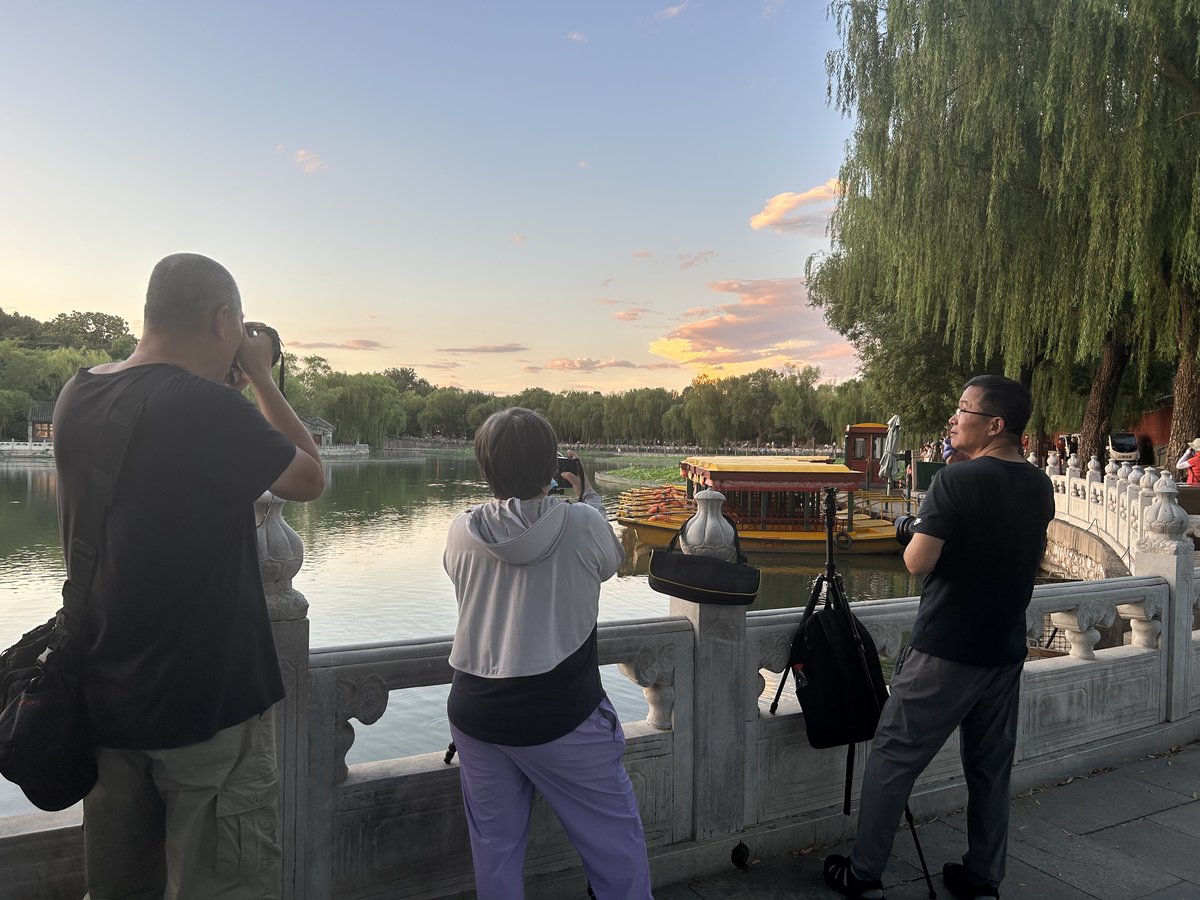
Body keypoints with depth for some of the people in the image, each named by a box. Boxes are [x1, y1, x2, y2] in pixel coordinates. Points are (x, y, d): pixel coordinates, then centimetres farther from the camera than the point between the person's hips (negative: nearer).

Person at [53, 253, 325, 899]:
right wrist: (260, 378, 0)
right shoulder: (212, 409, -22)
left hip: (103, 700, 8)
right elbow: (311, 479, -6)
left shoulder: (77, 398, 1)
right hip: (208, 701, -7)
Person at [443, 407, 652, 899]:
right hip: (563, 715, -3)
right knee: (616, 843, 13)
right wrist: (587, 497, 21)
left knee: (495, 846, 18)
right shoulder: (582, 524, -14)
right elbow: (612, 562, 7)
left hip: (477, 714, 4)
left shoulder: (461, 532, -6)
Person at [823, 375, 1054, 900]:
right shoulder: (1040, 487, 3)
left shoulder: (957, 480, -18)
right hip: (1006, 651, 7)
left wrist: (920, 529, 0)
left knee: (893, 758, 5)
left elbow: (918, 562, -22)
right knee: (991, 768, 16)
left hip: (944, 653, -7)